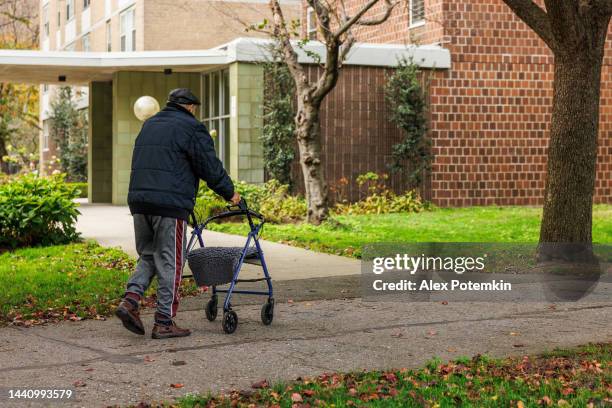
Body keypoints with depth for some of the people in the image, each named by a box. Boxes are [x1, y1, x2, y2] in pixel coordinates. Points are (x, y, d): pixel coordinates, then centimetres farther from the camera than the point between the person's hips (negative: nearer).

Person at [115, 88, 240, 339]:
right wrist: (229, 193, 10)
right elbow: (211, 168, -3)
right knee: (170, 263, 1)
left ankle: (131, 300, 0)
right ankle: (164, 323, 4)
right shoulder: (191, 128, -3)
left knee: (148, 256, 19)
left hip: (139, 201, 7)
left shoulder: (148, 125, 21)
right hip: (170, 205, -7)